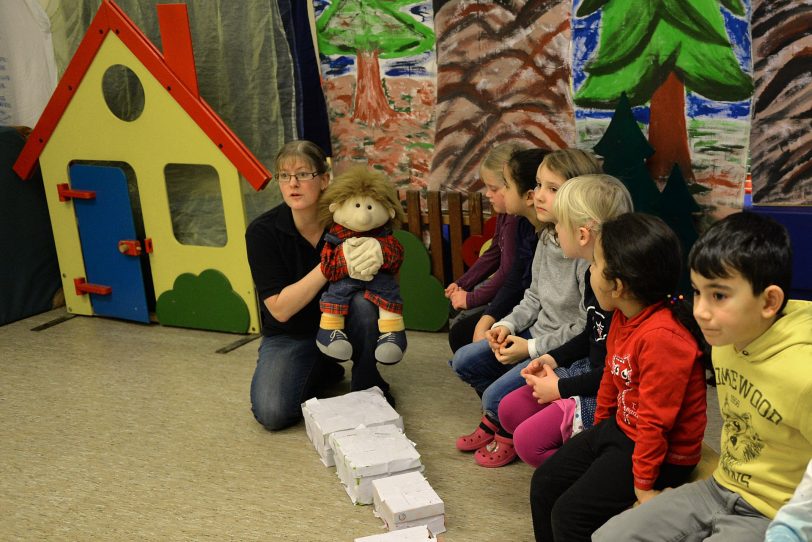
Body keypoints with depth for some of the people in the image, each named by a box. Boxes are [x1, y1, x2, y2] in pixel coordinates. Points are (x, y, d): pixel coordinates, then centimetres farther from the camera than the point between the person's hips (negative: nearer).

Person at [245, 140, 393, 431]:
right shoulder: (263, 232, -18)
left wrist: (375, 261, -33)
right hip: (291, 334, -1)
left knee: (365, 301, -33)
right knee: (271, 413, -23)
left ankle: (368, 388, -6)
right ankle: (322, 371, 10)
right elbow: (280, 309, -23)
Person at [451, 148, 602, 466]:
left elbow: (588, 327, -24)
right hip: (537, 333, 9)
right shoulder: (547, 239, 2)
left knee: (497, 396, -17)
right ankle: (494, 420, 30)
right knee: (464, 361, 7)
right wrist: (507, 325, -3)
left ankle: (508, 432, 17)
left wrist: (531, 348, -19)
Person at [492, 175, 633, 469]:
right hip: (590, 370, 10)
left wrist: (561, 388, -16)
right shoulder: (594, 274, 4)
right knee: (509, 410, 9)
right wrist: (553, 358, 6)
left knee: (528, 440, -16)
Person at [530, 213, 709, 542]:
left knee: (569, 514, -15)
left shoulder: (662, 337, -31)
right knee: (545, 482, 11)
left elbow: (655, 421, -27)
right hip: (618, 428, 10)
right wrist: (599, 426, 20)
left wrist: (643, 482, -19)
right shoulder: (622, 317, -1)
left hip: (663, 452, -10)